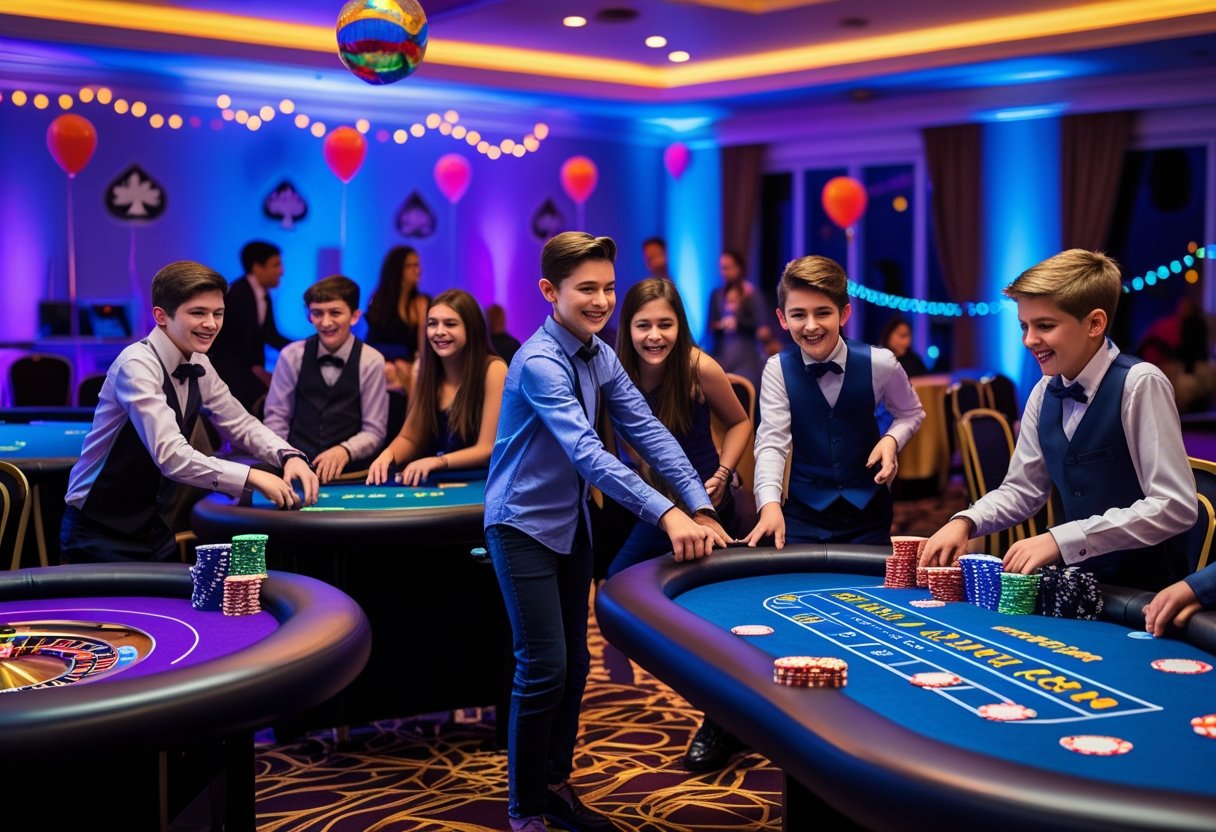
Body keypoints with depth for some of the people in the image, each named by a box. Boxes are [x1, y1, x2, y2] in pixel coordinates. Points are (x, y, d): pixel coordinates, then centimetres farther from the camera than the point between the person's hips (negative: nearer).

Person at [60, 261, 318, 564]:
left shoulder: (198, 366, -1)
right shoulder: (137, 365, -22)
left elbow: (241, 424, 9)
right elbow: (170, 456, -33)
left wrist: (290, 457, -10)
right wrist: (251, 477, -35)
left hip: (153, 527, 7)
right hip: (100, 535, -7)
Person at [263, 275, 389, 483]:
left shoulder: (371, 362, 0)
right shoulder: (292, 356, 5)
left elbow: (374, 431, -1)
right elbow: (276, 418, 7)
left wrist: (345, 451, -20)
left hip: (350, 472, -1)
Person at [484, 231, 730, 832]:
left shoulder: (600, 357, 2)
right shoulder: (540, 362, -23)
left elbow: (647, 432, -2)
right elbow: (587, 453, -33)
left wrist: (701, 508, -12)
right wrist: (666, 514, -40)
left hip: (570, 522, 8)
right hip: (523, 525, -8)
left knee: (574, 663, 14)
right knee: (543, 667, -6)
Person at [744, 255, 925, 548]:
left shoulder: (879, 363, -11)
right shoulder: (778, 369, -11)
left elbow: (911, 413, 7)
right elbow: (771, 443, -18)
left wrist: (892, 440, -15)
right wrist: (770, 505, -33)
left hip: (867, 508, 0)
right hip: (804, 509, 0)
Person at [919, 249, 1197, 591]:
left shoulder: (1139, 384, -15)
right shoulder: (1045, 393, 4)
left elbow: (1174, 507, -21)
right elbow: (1023, 489, 13)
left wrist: (1061, 539, -26)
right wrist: (965, 522, -6)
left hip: (1144, 587, -5)